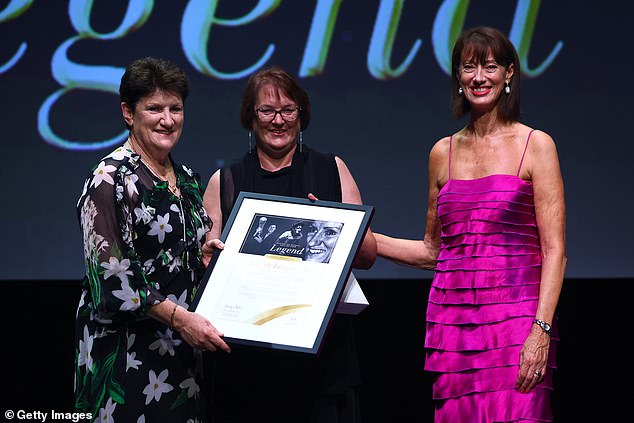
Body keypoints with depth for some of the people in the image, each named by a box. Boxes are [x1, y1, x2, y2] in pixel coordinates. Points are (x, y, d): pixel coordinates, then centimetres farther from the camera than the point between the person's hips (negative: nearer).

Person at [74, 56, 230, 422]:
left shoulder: (187, 179, 14)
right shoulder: (110, 179, -10)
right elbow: (109, 271, -17)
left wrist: (205, 254, 2)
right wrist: (179, 317, -22)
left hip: (183, 346, 7)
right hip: (126, 347, -7)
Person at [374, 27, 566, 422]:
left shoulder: (535, 145, 1)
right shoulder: (443, 153, 13)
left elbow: (554, 250, -4)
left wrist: (541, 330, -14)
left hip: (515, 316, -4)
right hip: (452, 317, 4)